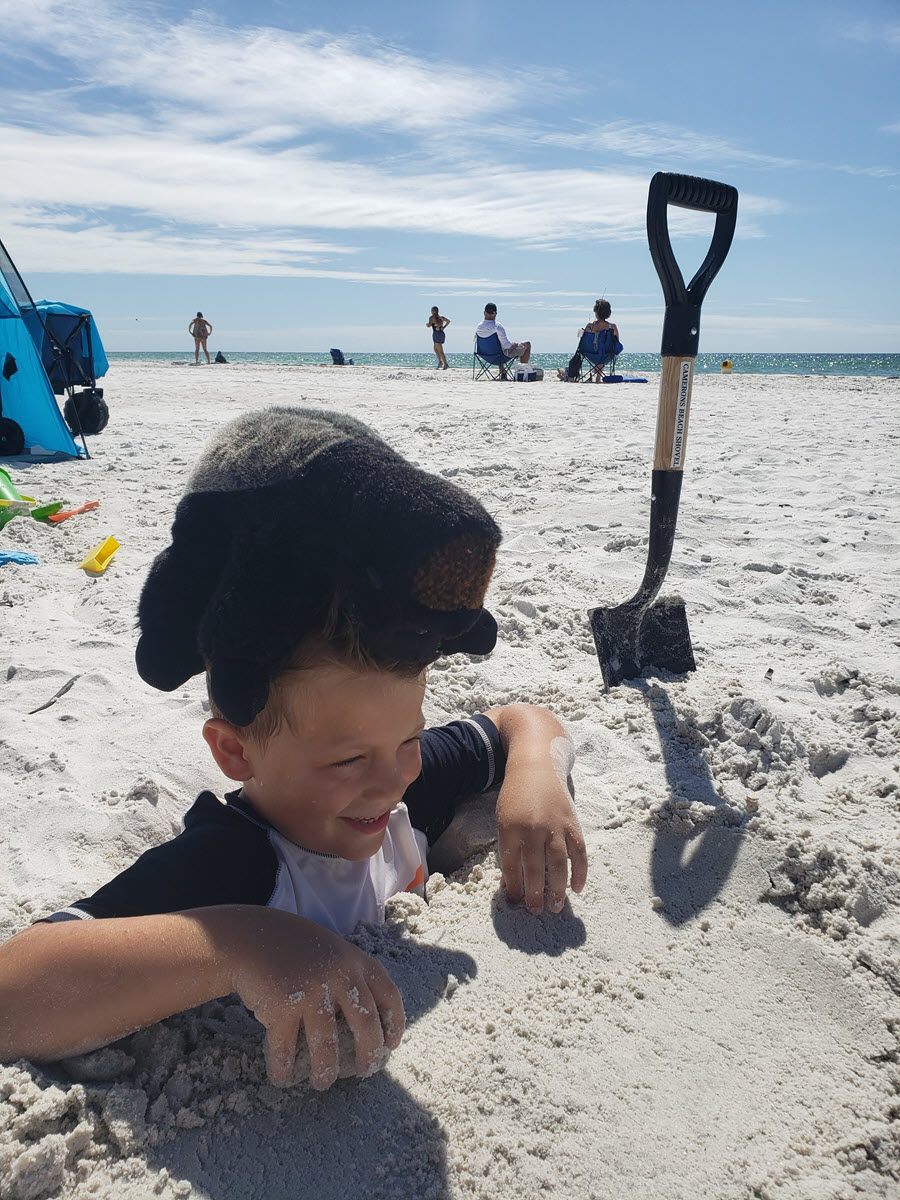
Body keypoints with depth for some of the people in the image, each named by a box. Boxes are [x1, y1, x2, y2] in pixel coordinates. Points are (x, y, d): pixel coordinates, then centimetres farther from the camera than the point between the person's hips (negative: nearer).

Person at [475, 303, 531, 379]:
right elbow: (506, 344, -31)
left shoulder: (477, 327, -9)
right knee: (527, 344, 11)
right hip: (505, 353, -6)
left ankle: (502, 372, 43)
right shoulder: (497, 326, -29)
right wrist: (513, 345, -8)